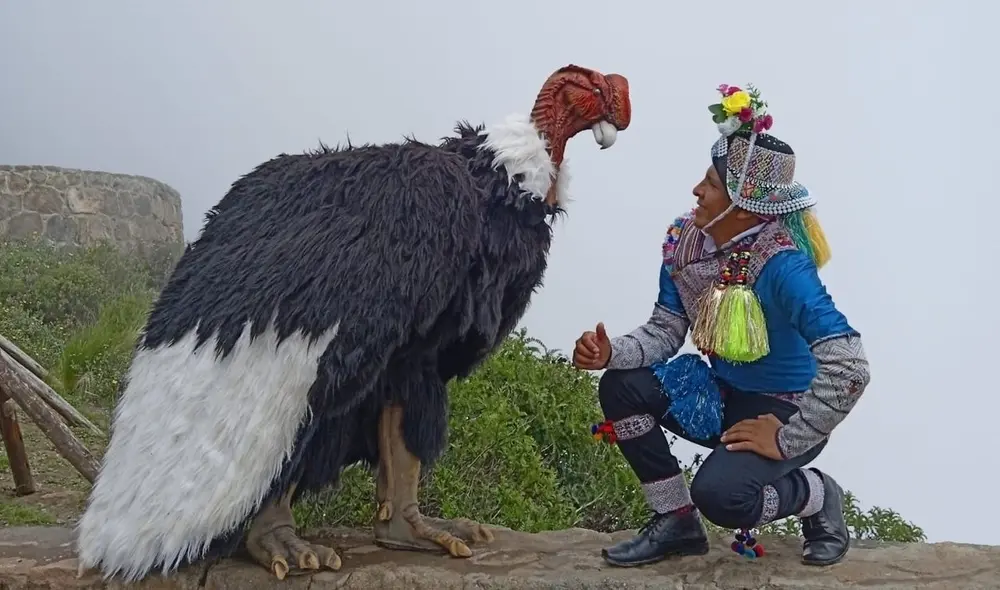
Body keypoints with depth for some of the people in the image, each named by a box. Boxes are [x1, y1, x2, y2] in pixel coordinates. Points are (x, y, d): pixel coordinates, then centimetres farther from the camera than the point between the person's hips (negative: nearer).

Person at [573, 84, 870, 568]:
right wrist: (612, 352, -22)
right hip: (721, 392, 7)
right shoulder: (684, 242, -8)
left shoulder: (782, 264, -30)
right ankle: (677, 522, 4)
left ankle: (818, 496, 5)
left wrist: (788, 441, -27)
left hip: (784, 408, -7)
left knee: (719, 494, -31)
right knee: (621, 387, -14)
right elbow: (664, 331, -2)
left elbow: (850, 369, -34)